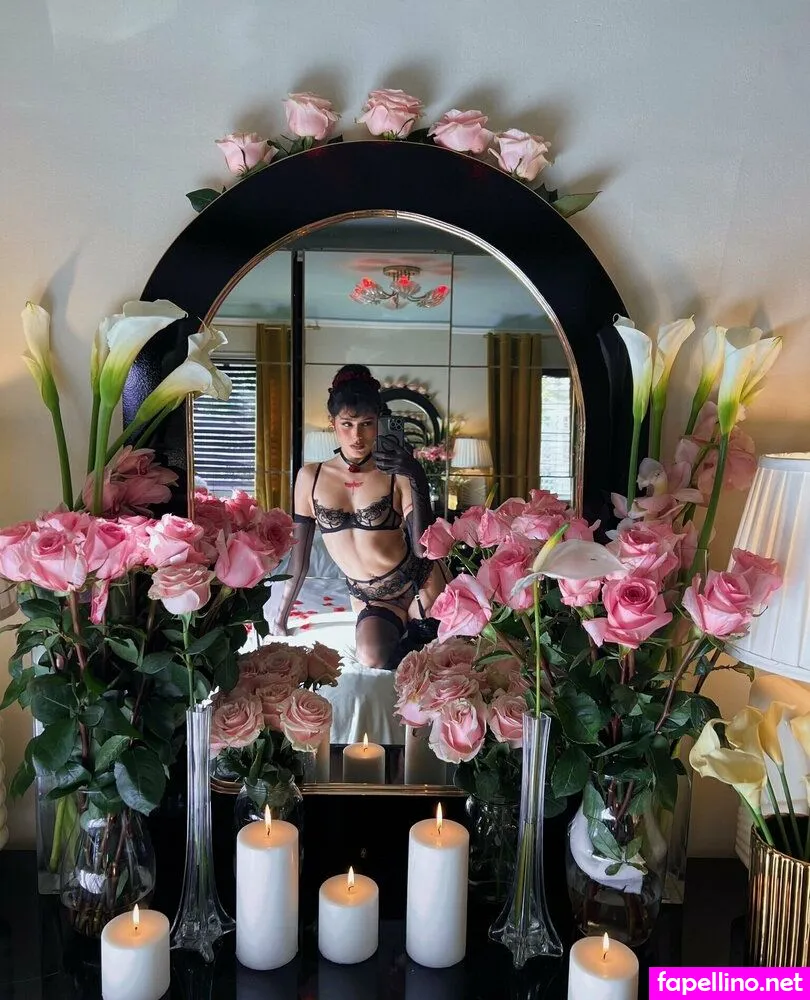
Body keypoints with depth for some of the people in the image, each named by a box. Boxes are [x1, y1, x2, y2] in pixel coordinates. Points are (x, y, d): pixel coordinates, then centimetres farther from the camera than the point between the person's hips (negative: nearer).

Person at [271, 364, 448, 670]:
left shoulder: (397, 476, -10)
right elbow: (299, 555, 4)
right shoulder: (310, 477, -3)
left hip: (418, 584, -1)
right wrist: (280, 619, 7)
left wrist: (414, 480, -27)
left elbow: (423, 547, -20)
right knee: (371, 658, -24)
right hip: (368, 598, 2)